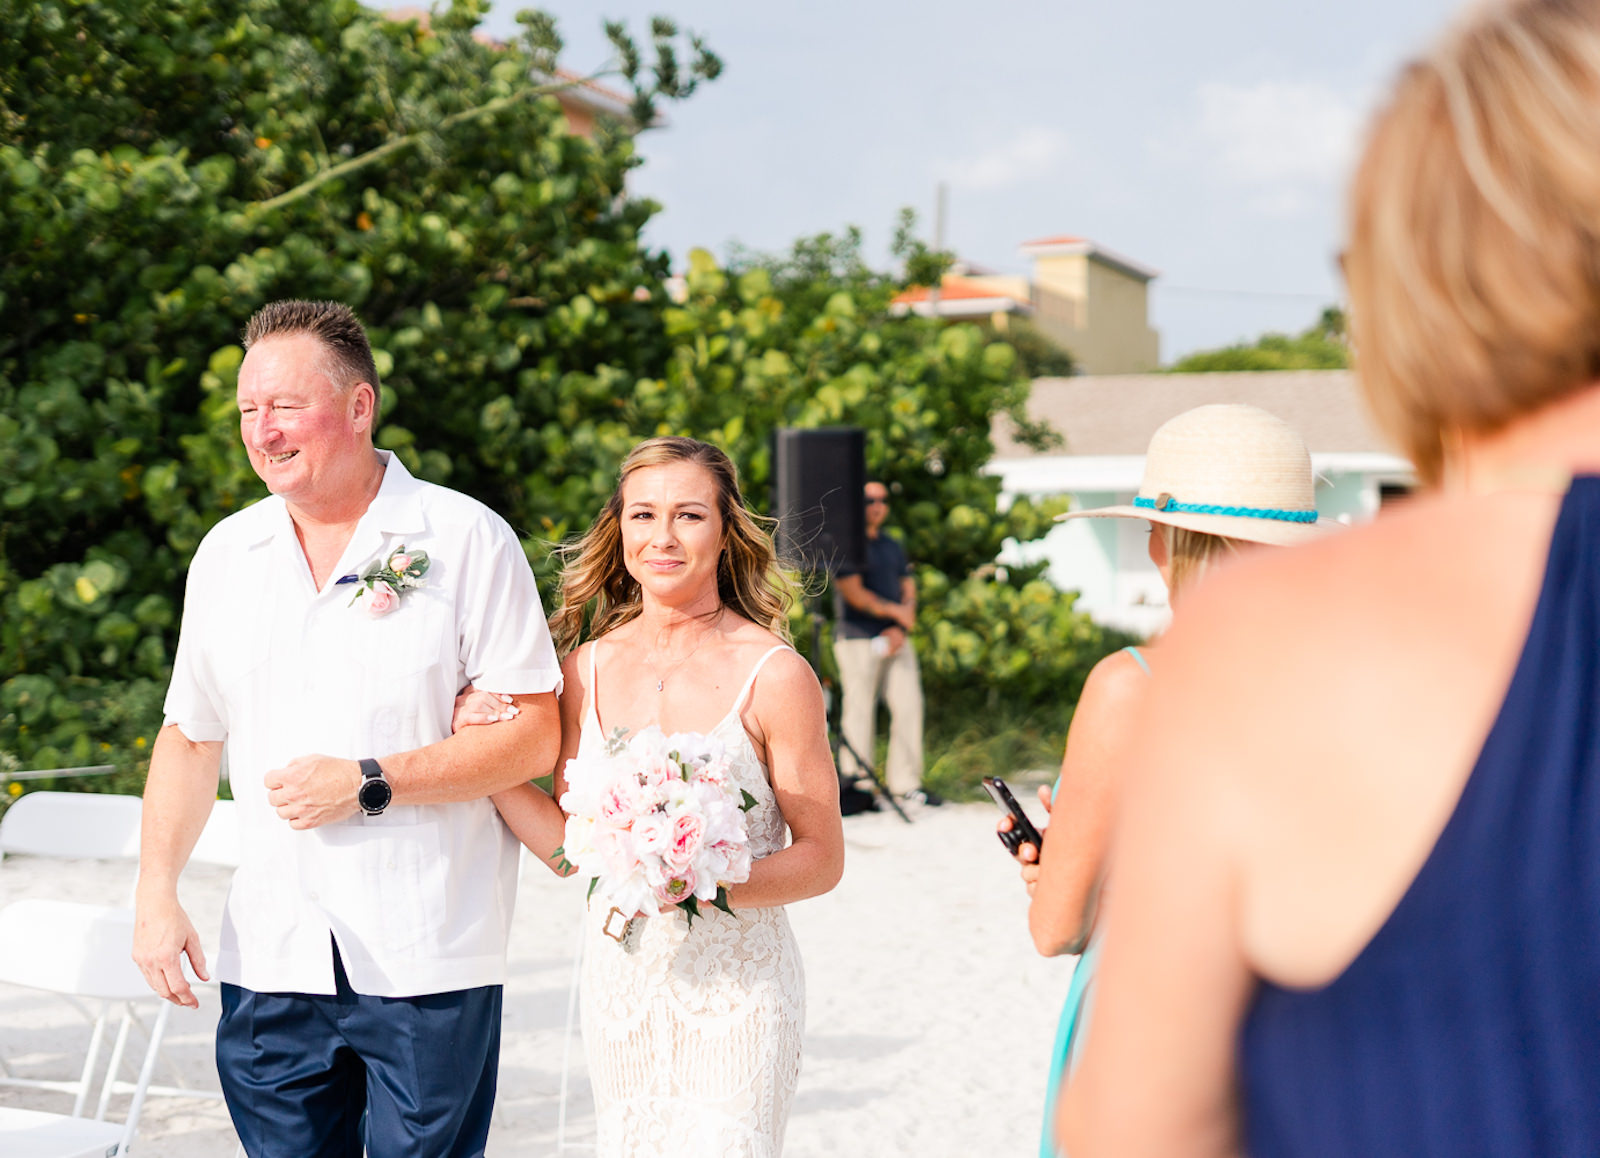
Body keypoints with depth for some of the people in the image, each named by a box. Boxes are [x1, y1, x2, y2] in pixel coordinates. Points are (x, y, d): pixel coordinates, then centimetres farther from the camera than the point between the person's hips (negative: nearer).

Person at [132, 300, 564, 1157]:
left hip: (428, 964, -4)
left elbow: (534, 734, -7)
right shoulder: (225, 554, 10)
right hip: (270, 959, 4)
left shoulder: (467, 540, -4)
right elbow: (190, 735, 16)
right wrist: (156, 891, 5)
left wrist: (370, 784, -14)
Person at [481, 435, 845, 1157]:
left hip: (736, 986, -4)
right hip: (619, 981, 4)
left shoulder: (774, 676, -9)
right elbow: (569, 845, 6)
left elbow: (821, 859, -7)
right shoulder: (587, 670, 3)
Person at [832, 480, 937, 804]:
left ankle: (905, 782, 7)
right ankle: (856, 782, -3)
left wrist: (900, 629, -2)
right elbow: (854, 594, -11)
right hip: (858, 640, -7)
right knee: (859, 711, -7)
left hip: (896, 640, 7)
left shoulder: (893, 547, 20)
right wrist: (894, 611, -3)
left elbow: (908, 591, 16)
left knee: (909, 705, 1)